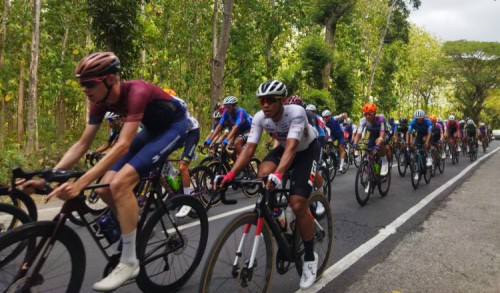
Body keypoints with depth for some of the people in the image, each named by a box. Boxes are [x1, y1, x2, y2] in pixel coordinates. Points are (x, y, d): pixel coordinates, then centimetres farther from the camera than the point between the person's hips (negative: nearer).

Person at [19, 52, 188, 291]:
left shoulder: (136, 92, -32)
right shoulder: (101, 102, -9)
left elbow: (122, 145, -39)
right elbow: (82, 144, -6)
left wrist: (80, 183, -44)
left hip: (173, 126, -7)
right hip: (152, 128, 8)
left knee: (120, 183, -24)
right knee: (105, 189, -6)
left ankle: (129, 262, -12)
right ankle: (137, 227, 20)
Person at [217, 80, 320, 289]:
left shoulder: (296, 112, -34)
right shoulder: (259, 118, -21)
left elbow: (291, 147, -46)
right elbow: (249, 149, -26)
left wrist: (278, 174, -63)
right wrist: (231, 173, -40)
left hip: (307, 149, -4)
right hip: (283, 148, 5)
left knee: (297, 204, -19)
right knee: (264, 176, -29)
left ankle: (310, 257, 4)